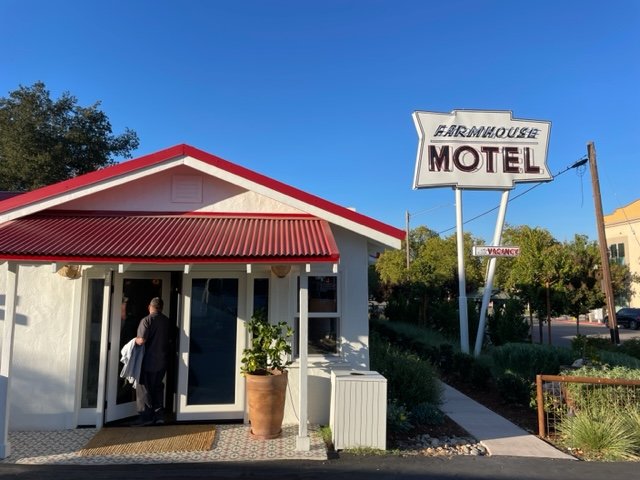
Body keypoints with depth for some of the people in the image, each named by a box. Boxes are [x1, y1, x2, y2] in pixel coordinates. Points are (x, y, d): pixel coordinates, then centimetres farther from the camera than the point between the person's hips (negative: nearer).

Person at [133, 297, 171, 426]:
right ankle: (159, 415, 17)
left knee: (144, 388, 5)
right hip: (162, 361, 6)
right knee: (158, 387, 16)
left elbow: (141, 340, -20)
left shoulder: (147, 320, -13)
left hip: (149, 361, -6)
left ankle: (146, 416, 8)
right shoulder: (167, 321, 6)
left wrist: (135, 339, 1)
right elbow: (170, 340, 14)